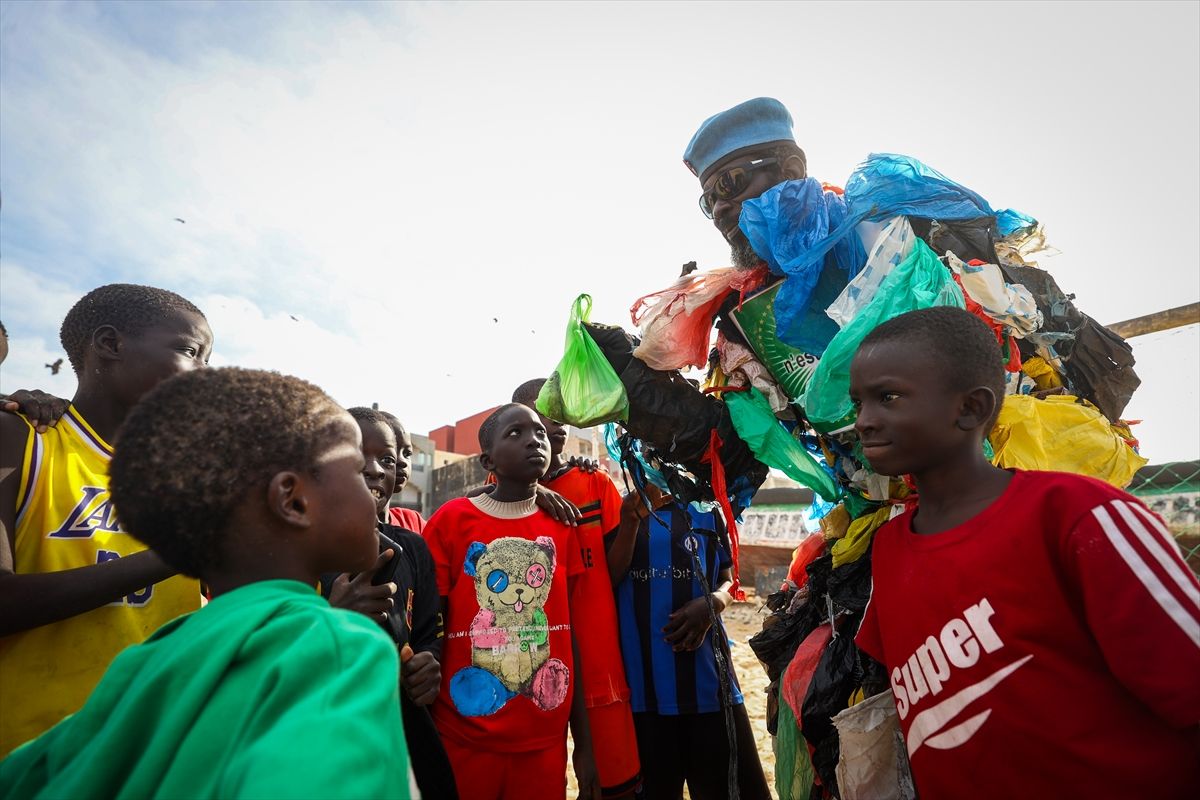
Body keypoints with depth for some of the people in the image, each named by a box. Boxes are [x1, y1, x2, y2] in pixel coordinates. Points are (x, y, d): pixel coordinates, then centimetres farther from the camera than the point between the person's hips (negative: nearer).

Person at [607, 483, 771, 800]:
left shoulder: (704, 511, 7)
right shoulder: (617, 511, 3)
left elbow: (727, 580, 12)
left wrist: (711, 604, -10)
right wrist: (631, 523, -16)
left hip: (706, 673, 1)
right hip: (641, 677, -1)